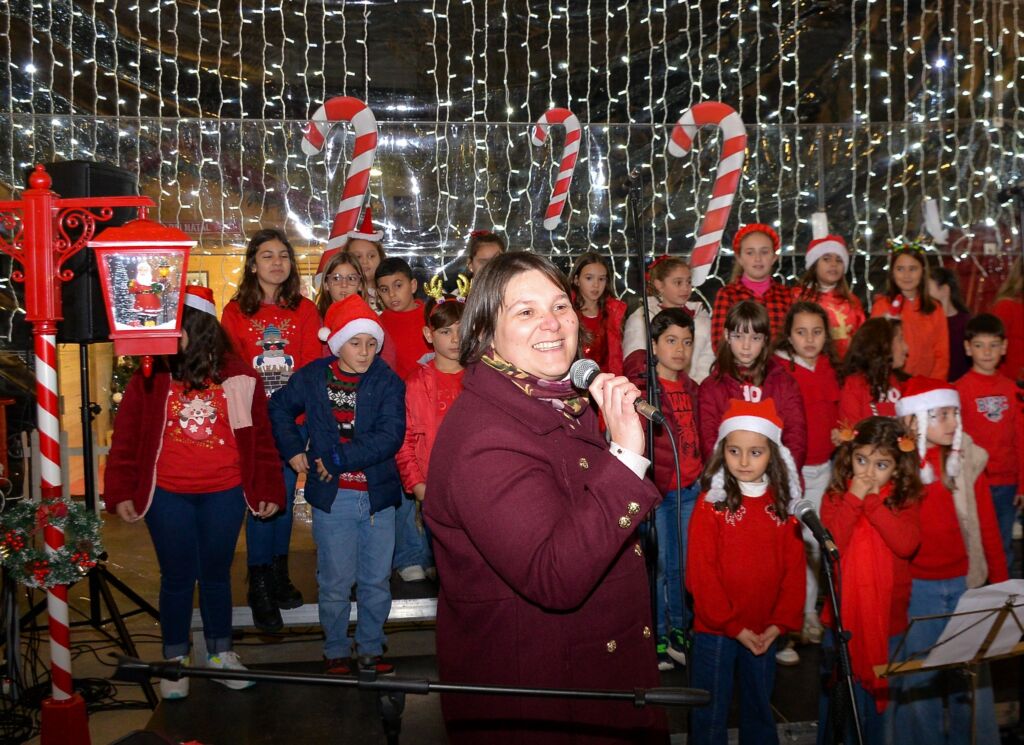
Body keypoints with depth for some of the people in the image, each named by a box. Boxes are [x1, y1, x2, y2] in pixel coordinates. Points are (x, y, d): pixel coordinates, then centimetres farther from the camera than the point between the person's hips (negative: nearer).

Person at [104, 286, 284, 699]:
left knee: (217, 575, 15)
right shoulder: (150, 377, -4)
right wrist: (121, 492, -5)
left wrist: (269, 489, 1)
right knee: (177, 577, 10)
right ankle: (175, 661, 27)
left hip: (224, 495, 1)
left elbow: (260, 436, 2)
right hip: (167, 495, 0)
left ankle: (221, 654, 31)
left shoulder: (237, 377, -3)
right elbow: (126, 437, -1)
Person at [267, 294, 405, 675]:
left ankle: (370, 649, 27)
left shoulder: (388, 382, -5)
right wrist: (293, 450, 6)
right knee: (335, 583, 8)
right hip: (332, 497, 0)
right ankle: (336, 651, 25)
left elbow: (390, 436, -16)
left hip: (378, 495, 0)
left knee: (376, 582, 10)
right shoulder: (313, 377, 1)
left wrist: (339, 459, -19)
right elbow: (279, 408, 18)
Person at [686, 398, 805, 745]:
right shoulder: (711, 504, -10)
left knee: (760, 712, 20)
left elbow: (794, 569, 1)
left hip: (764, 633, 3)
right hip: (715, 630, -3)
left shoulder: (782, 505, 1)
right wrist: (734, 626, -14)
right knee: (710, 715, 9)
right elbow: (701, 572, -12)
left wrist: (779, 624, -8)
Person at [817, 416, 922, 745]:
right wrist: (855, 498, -19)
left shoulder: (905, 501, -1)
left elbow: (906, 545, -19)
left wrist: (873, 501, -19)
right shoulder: (836, 498, -3)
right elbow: (832, 545, -17)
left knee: (879, 690, 13)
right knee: (838, 693, 11)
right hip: (843, 616, 0)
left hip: (887, 616, 1)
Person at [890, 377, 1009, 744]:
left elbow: (988, 526, 6)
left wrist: (1000, 580, 5)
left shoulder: (969, 460, 0)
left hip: (965, 582, 3)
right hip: (916, 587, -2)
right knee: (920, 680, 9)